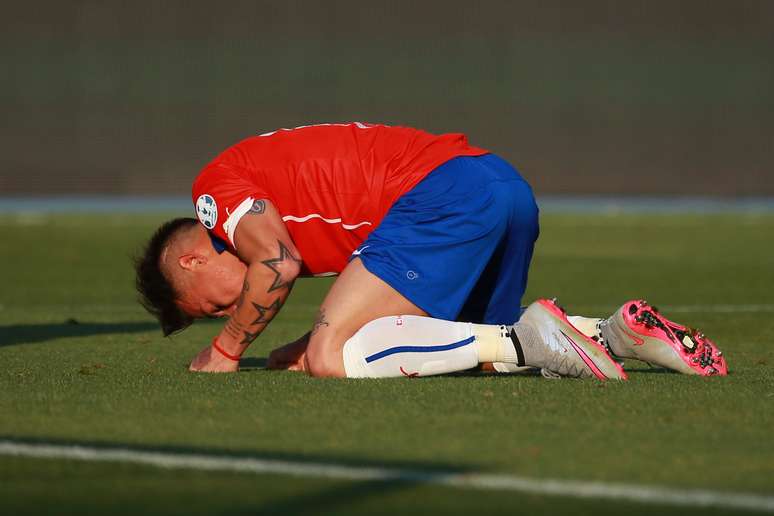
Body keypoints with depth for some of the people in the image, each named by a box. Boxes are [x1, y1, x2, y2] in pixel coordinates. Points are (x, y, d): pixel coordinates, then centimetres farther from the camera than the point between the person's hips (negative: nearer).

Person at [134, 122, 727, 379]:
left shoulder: (217, 186, 6)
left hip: (443, 194, -10)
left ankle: (529, 339, -19)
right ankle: (619, 334, 11)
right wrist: (318, 344, 20)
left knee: (332, 359, -14)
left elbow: (278, 263, -13)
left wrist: (227, 349, 1)